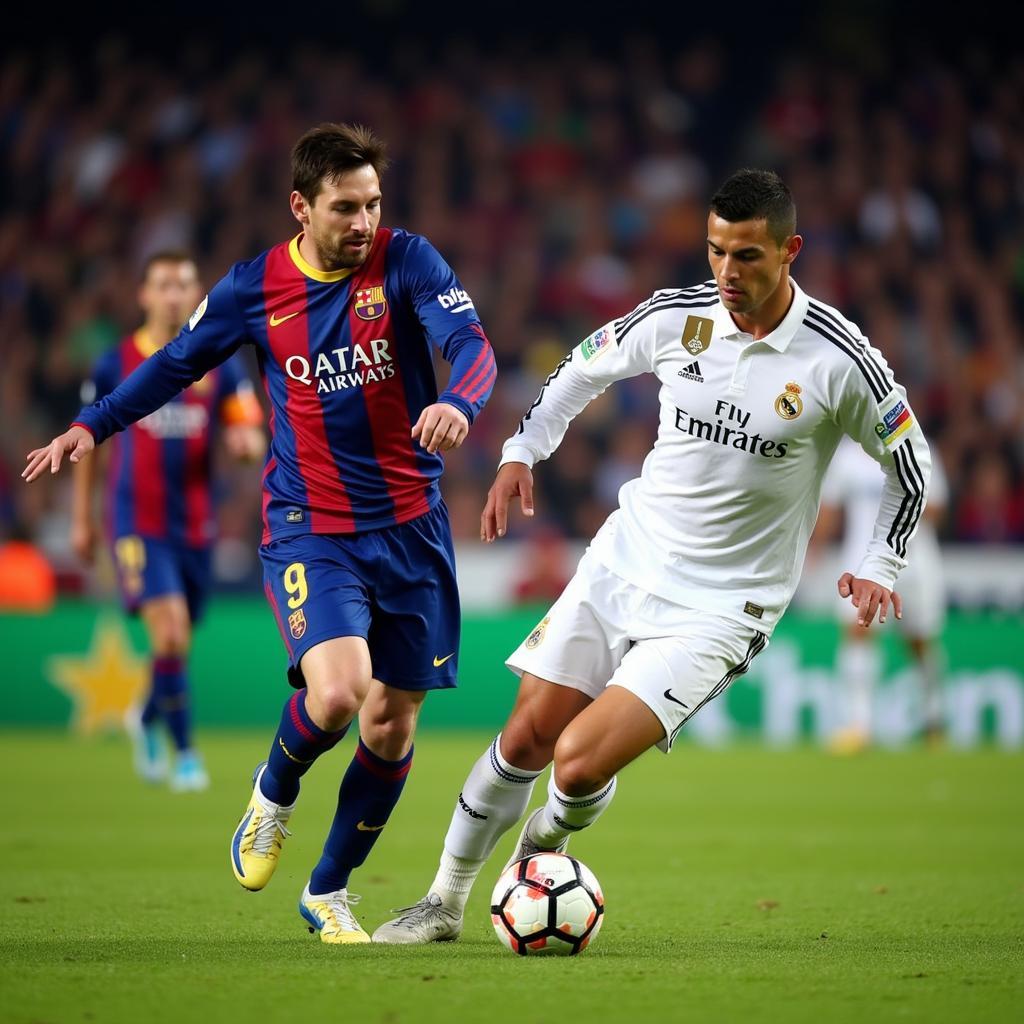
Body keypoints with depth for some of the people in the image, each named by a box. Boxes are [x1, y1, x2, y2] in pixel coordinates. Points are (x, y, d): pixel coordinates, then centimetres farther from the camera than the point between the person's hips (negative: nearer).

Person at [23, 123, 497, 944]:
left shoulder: (406, 262, -5)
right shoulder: (254, 288, -1)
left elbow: (472, 344, -18)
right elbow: (178, 362, 13)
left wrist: (459, 403, -40)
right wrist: (93, 426, 4)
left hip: (411, 527, 2)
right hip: (310, 530, -2)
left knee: (392, 722, 6)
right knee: (337, 692, -25)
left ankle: (329, 892, 26)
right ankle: (274, 796, 10)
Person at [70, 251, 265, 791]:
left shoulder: (220, 364, 3)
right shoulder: (115, 363, -1)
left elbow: (251, 434, 4)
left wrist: (248, 441, -22)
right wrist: (81, 518, 8)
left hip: (194, 524, 3)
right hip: (137, 521, -3)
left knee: (177, 639, 13)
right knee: (170, 631, -18)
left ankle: (148, 721, 43)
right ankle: (184, 752, -7)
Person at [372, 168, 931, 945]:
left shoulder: (841, 361, -15)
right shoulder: (675, 316, -5)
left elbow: (911, 464, 2)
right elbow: (585, 366, 16)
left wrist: (879, 566, -5)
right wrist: (522, 453, 10)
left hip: (721, 606, -4)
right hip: (625, 560, 4)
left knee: (579, 764, -16)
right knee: (526, 738, 2)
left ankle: (545, 844, 20)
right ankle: (446, 901, 23)